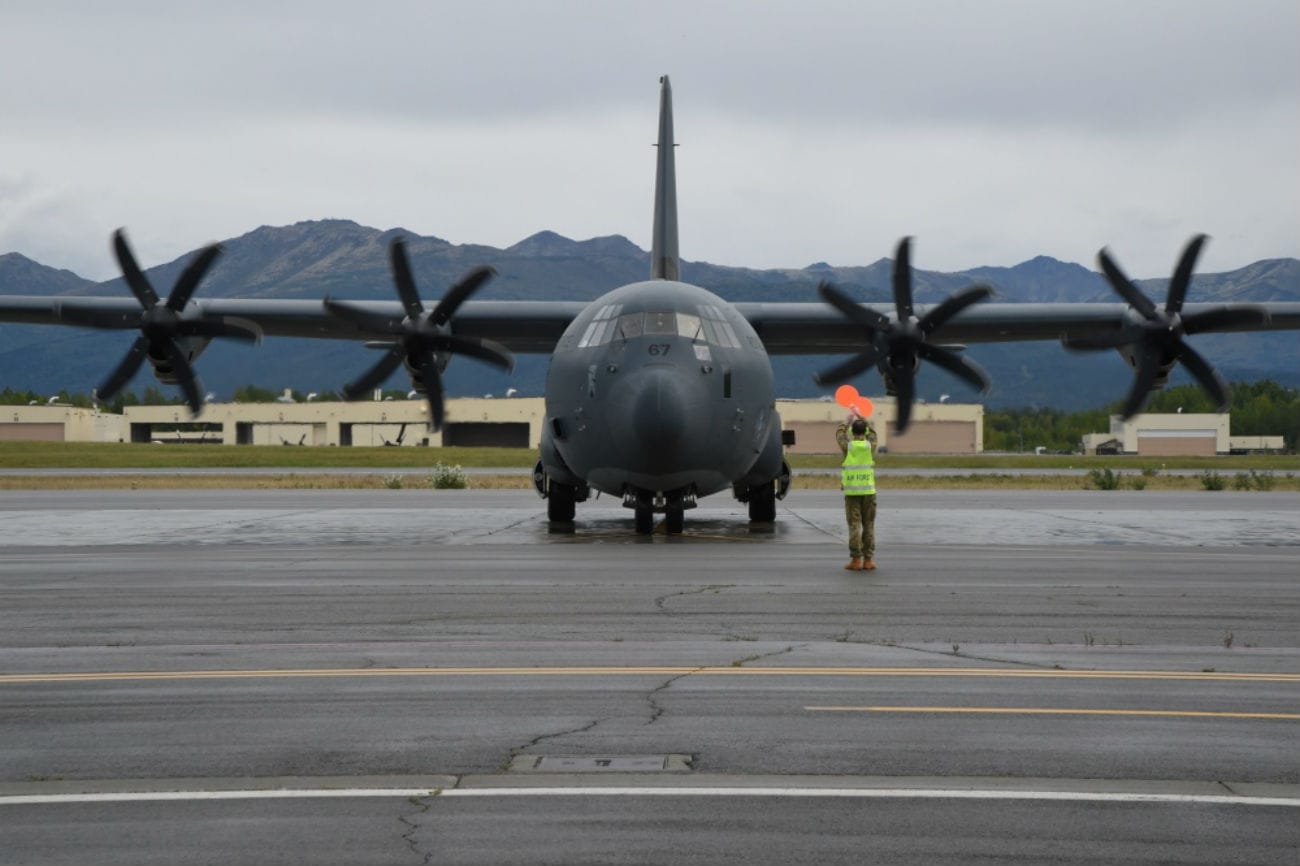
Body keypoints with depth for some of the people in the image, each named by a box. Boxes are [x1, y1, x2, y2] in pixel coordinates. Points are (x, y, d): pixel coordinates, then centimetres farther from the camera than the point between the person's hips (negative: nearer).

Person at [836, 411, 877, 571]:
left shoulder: (848, 446, -4)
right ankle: (868, 560, 3)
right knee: (869, 526, 6)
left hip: (851, 491, -1)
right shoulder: (870, 446, 0)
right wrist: (861, 418, 35)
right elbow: (872, 432, 22)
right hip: (868, 491, 1)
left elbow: (839, 433, 18)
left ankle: (856, 560, -5)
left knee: (854, 525, -1)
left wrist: (849, 420, 33)